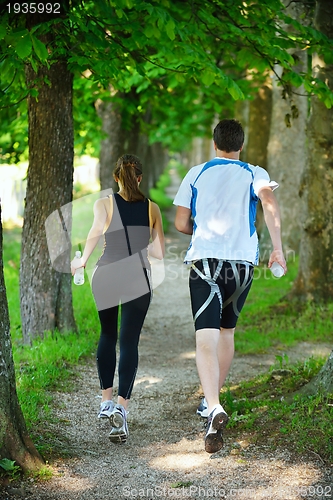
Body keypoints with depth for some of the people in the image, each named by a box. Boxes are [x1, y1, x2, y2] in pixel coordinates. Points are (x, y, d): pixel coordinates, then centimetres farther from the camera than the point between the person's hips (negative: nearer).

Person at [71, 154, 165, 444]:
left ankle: (107, 401, 22)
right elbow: (159, 252, 7)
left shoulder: (104, 204, 0)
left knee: (107, 336, 21)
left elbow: (96, 231, -21)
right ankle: (122, 407, -17)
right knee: (129, 342, 0)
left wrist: (82, 261, -8)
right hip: (139, 280, 0)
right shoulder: (152, 209, 6)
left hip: (106, 276, 0)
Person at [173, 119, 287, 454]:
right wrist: (278, 248, -16)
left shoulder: (196, 174, 10)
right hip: (242, 262, 2)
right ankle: (211, 399, 33)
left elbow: (181, 223, 9)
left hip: (205, 261, -1)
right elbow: (269, 201, -14)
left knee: (206, 339, -11)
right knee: (227, 329, 22)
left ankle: (214, 408, -33)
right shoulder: (255, 174, 7)